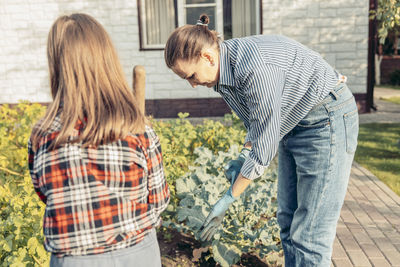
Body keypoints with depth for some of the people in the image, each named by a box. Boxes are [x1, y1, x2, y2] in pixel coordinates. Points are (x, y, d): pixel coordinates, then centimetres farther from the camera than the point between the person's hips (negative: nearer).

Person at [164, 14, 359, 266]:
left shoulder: (255, 68, -31)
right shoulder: (223, 70, -3)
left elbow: (265, 147, -25)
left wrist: (229, 198, -15)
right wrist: (242, 158, -2)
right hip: (293, 125, 9)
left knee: (309, 234, -5)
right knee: (288, 221, 15)